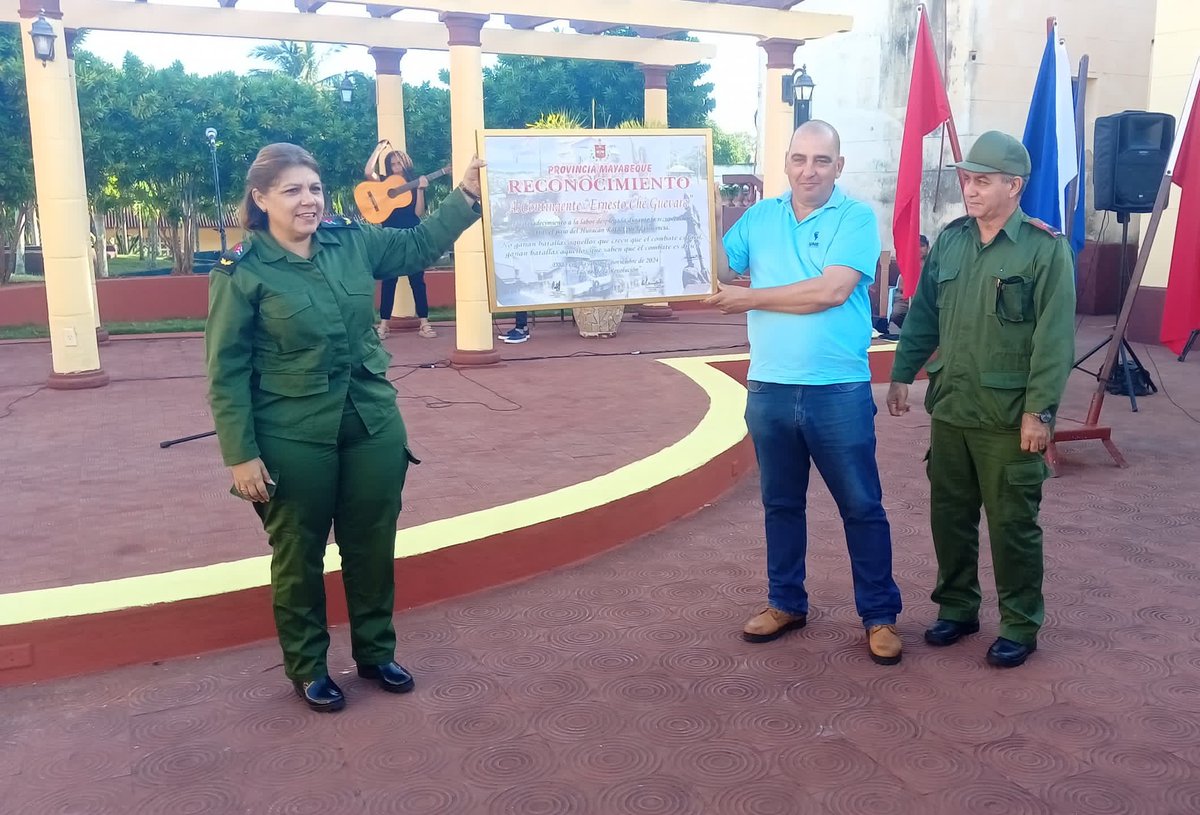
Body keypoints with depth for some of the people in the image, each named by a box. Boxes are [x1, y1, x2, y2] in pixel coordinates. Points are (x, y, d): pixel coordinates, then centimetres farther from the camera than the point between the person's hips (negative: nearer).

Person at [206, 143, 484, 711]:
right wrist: (240, 454, -12)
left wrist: (467, 194, 7)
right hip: (293, 441, -4)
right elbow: (226, 372, -9)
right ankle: (306, 668, 31)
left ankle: (376, 652, 35)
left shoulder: (353, 241, 2)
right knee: (298, 556, 11)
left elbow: (420, 245, 18)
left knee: (373, 547, 15)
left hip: (374, 426, 4)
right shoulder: (241, 273, -11)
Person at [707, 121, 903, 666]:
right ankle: (785, 602, 33)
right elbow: (714, 270, 2)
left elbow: (833, 290, -18)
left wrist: (750, 299, -12)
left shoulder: (856, 217, -5)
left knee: (861, 506, 6)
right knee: (781, 503, 16)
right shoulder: (758, 217, 9)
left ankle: (880, 615, 20)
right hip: (769, 389, 4)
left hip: (839, 391, -4)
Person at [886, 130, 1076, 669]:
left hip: (1009, 417, -5)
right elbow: (922, 315, 13)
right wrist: (902, 374, 8)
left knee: (1013, 525, 5)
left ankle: (1021, 625, 22)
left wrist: (1039, 410, -16)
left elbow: (1054, 338, -13)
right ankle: (957, 608, 32)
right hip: (949, 408, 5)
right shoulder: (949, 240, 7)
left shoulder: (1045, 248, -10)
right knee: (950, 515, 14)